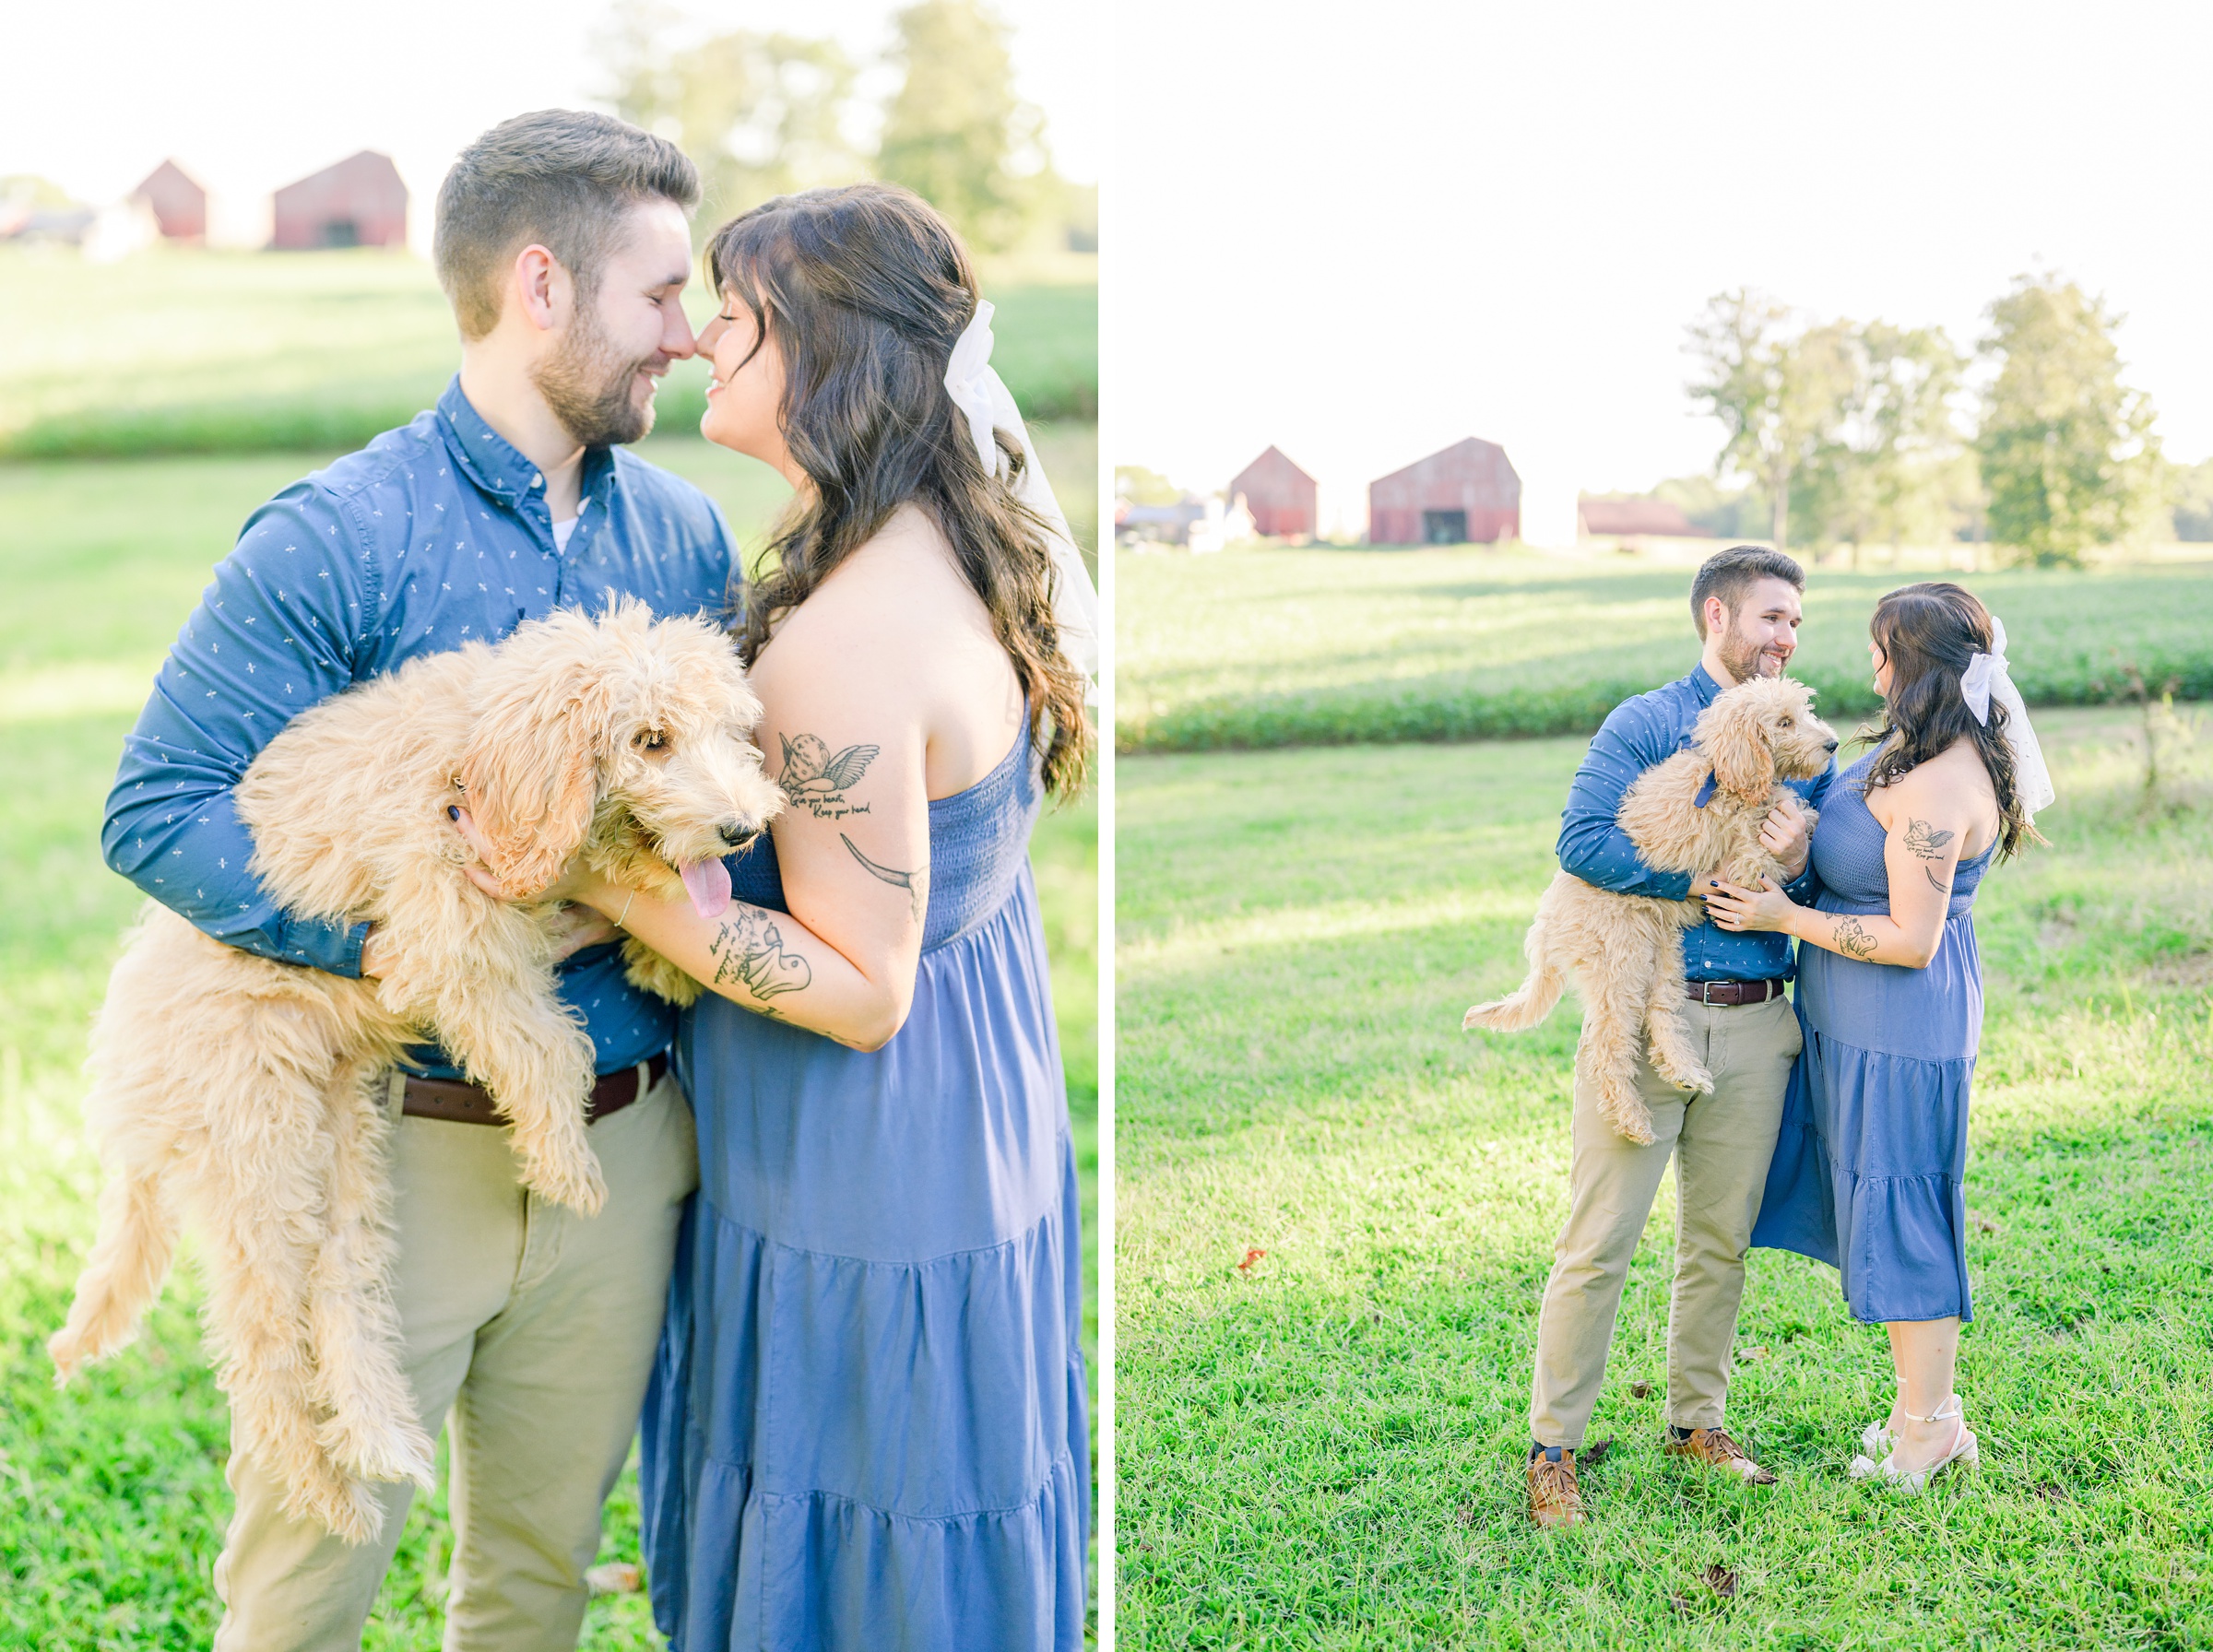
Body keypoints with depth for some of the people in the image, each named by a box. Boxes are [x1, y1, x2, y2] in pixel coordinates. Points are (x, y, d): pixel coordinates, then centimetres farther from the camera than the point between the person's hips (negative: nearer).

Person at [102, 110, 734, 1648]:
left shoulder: (685, 533, 4)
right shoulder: (338, 540, -13)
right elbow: (159, 807, -15)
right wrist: (393, 936, -26)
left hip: (623, 1153, 5)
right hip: (395, 1153, -4)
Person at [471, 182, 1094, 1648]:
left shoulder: (840, 648, -30)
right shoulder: (980, 547, -1)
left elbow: (861, 991, -25)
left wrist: (598, 877, -26)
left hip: (863, 1167, -9)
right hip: (982, 1104, 9)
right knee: (946, 1494, 27)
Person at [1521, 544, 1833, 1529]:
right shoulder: (1643, 726, -3)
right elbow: (1582, 844, -17)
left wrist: (1795, 865, -12)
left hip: (1755, 1029, 5)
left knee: (1720, 1242, 14)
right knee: (1599, 1244, -3)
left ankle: (1697, 1422, 30)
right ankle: (1553, 1449, 6)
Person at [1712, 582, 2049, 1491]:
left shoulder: (1931, 788, -25)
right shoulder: (1953, 755, 7)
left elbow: (1911, 941, -24)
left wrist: (1785, 917, -18)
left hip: (1899, 1030, -10)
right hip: (1861, 1023, 10)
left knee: (1898, 1214, 2)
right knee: (1882, 1207, 18)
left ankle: (1927, 1427, 17)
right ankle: (1927, 1405, 31)